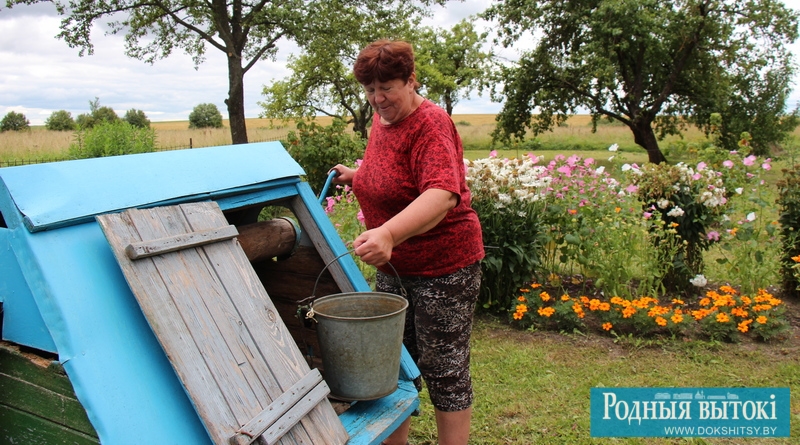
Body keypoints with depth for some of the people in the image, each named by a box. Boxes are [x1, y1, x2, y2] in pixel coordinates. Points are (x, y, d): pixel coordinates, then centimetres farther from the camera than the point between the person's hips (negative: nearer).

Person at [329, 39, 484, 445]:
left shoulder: (431, 125, -18)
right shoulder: (382, 119, 7)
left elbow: (442, 195, -35)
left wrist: (388, 233, -49)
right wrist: (356, 176, 9)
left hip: (443, 265, -8)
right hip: (393, 266, 8)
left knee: (443, 368, 3)